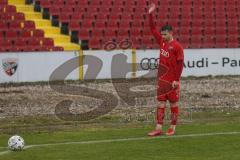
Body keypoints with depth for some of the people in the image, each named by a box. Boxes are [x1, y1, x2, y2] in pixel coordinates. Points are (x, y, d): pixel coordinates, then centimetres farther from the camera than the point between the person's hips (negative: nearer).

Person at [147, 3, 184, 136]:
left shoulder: (177, 47, -10)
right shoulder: (162, 41, 8)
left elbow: (180, 64, -12)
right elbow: (153, 29, 13)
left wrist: (177, 80, -16)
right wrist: (150, 14, 5)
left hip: (172, 81, -6)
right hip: (162, 79, 6)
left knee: (174, 104, 3)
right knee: (160, 103, 4)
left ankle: (172, 128, 10)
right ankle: (159, 128, 3)